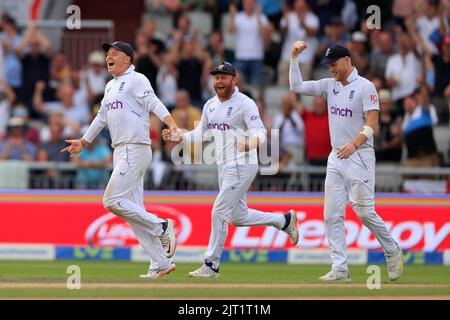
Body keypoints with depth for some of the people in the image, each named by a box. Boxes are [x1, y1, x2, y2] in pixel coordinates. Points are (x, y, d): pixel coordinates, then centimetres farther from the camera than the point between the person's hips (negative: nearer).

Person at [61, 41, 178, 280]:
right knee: (133, 209, 4)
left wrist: (172, 126, -34)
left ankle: (161, 226, -5)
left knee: (112, 200, -16)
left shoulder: (136, 80, -4)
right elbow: (102, 117, 33)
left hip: (135, 150, -9)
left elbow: (154, 103, -18)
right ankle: (161, 264, 4)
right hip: (120, 151, 9)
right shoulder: (110, 87, 21)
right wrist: (83, 141, 42)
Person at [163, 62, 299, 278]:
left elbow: (260, 133, -21)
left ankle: (211, 265, -4)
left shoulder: (245, 104, -13)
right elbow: (201, 133, 19)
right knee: (238, 217, 16)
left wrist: (250, 143, -43)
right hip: (224, 167, 9)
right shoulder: (210, 105, 11)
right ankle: (284, 221, 33)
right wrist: (178, 137, 2)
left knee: (219, 212, -11)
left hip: (242, 166, -9)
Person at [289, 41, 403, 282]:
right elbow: (297, 86, 10)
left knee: (364, 211, -9)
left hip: (359, 156, -7)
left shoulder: (365, 87, -8)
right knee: (332, 215, 0)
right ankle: (339, 268, 1)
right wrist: (294, 58, 0)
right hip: (336, 157, 7)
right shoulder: (330, 85, 11)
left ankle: (392, 251, 13)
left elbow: (372, 123, -17)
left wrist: (354, 144, -31)